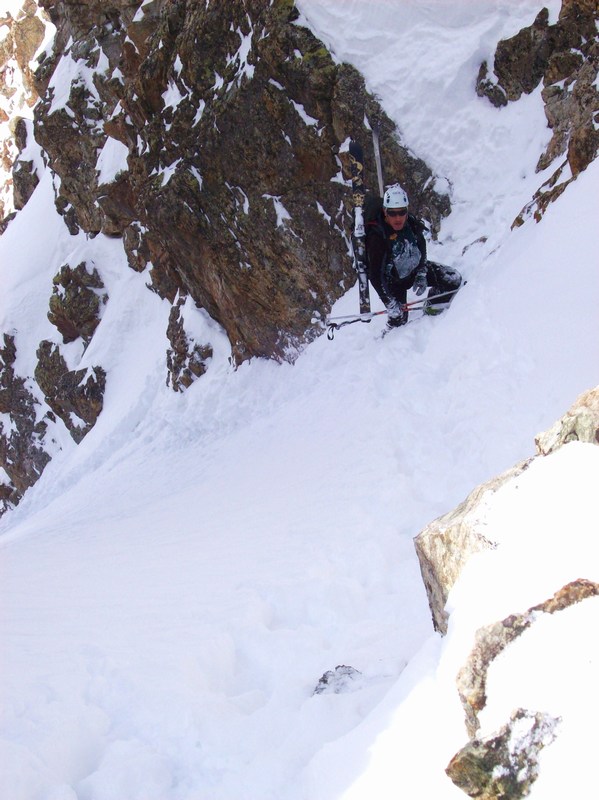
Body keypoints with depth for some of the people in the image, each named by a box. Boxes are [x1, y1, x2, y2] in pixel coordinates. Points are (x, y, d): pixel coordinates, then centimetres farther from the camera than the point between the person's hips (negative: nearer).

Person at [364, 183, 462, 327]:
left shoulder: (412, 224, -16)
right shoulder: (376, 237, -31)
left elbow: (422, 251, 3)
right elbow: (375, 275, -28)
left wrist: (421, 275, -8)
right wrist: (390, 303, -30)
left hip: (415, 269, 5)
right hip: (394, 281, -5)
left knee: (454, 279, -4)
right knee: (398, 319, -11)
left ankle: (432, 308, 21)